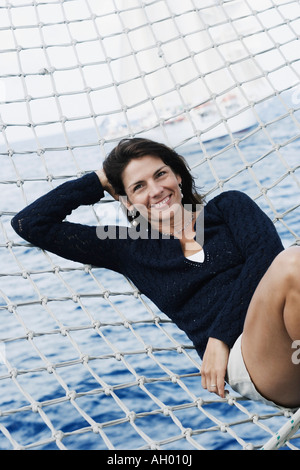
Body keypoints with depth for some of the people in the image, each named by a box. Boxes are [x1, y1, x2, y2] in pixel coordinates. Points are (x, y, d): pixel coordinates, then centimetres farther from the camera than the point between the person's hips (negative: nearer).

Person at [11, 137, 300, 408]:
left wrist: (219, 336, -10)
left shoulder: (229, 205, 17)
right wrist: (99, 181, 20)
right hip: (240, 352, -2)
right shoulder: (132, 249, 17)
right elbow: (29, 223, 18)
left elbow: (267, 254, -3)